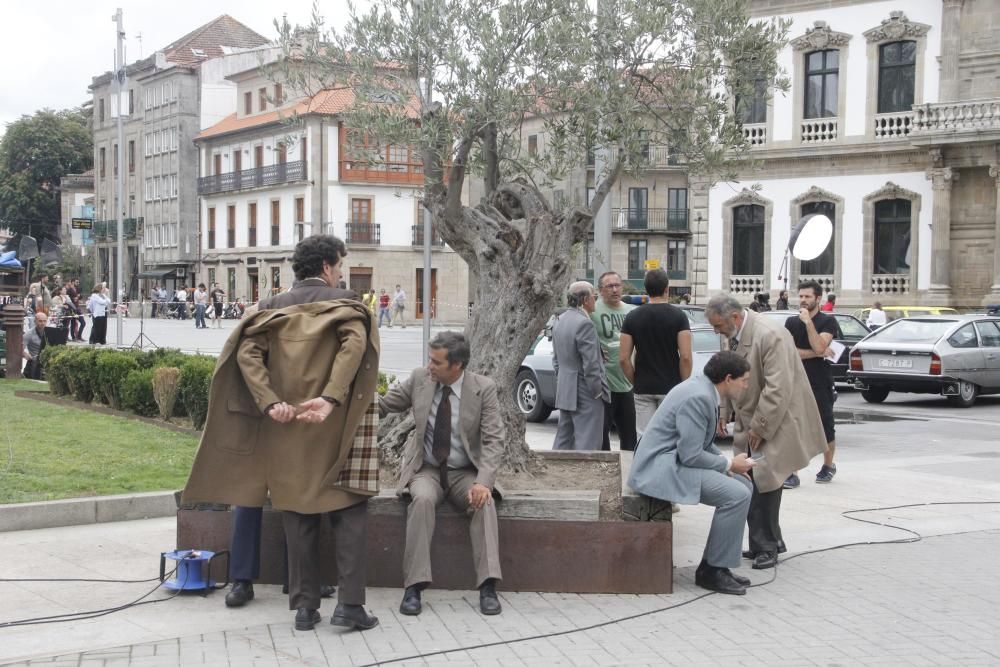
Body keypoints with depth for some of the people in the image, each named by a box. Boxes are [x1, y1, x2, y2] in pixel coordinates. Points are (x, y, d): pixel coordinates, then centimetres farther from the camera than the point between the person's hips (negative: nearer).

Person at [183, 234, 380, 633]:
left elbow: (247, 352, -5)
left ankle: (305, 606, 11)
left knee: (298, 514, 10)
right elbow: (354, 344, -21)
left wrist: (269, 402, -12)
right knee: (348, 511, 4)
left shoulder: (275, 306, 10)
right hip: (335, 423, -3)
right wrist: (331, 398, -27)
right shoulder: (343, 302, 0)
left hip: (287, 426, 3)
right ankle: (350, 604, -2)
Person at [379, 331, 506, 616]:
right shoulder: (419, 379, -3)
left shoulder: (484, 388, -10)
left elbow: (493, 440, -13)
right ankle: (414, 586, -32)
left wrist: (483, 481, -28)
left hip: (465, 473, -1)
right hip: (426, 470, 1)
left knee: (484, 501, -32)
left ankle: (488, 587, -30)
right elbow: (382, 405, 7)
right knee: (423, 499, -32)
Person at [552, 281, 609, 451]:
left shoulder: (559, 321, 10)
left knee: (563, 439, 16)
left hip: (565, 391, 9)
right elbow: (590, 363, -19)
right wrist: (598, 390, -11)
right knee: (587, 443, -4)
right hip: (585, 394, -9)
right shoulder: (584, 324, -19)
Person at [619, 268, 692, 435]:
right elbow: (685, 357, -13)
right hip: (671, 388, -2)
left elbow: (623, 359, -3)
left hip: (643, 389, 2)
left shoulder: (633, 317, 0)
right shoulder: (678, 316, -6)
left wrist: (635, 381, 9)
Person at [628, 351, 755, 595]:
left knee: (743, 485, 8)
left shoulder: (705, 391, 12)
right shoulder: (698, 398, -20)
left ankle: (713, 565, 10)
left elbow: (704, 443, 22)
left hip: (674, 461, 11)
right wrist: (729, 465, -9)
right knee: (737, 495, -21)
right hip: (661, 467, -11)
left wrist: (730, 464, 7)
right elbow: (690, 455, -22)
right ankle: (712, 571, -9)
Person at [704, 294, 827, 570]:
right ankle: (769, 542, 20)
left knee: (763, 484, -8)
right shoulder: (734, 336, 5)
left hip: (775, 422, -8)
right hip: (750, 423, 8)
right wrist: (724, 413, 9)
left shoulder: (771, 336, -23)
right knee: (750, 484, 8)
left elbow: (778, 390, -25)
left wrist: (759, 429, -20)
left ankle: (766, 546, 4)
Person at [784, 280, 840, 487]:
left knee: (825, 428, 8)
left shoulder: (827, 321, -1)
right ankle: (792, 473, -9)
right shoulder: (791, 322, 10)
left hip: (820, 383, -2)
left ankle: (828, 466, 32)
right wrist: (816, 353, -10)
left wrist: (808, 321, -20)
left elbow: (819, 347, -17)